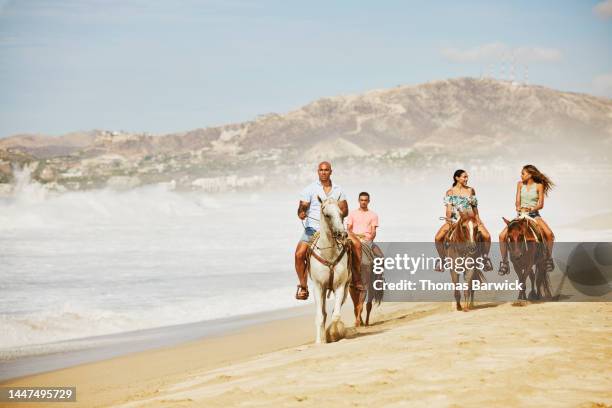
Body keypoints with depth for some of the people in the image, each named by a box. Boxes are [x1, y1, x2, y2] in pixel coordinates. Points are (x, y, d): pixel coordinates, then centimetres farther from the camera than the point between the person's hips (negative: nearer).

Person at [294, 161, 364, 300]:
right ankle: (303, 286, -5)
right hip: (313, 228, -2)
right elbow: (302, 207, -8)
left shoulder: (338, 190, 9)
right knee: (299, 254, -23)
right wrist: (301, 213, -32)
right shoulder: (310, 189, 1)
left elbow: (345, 210, 8)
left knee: (356, 243, -16)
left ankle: (356, 278, -2)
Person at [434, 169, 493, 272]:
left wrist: (478, 219, 5)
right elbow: (449, 207, -4)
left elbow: (474, 206, 14)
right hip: (454, 220, -1)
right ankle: (442, 258, 1)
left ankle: (485, 257, 0)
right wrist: (448, 219, -18)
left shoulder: (471, 190, 8)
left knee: (486, 236, -20)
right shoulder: (450, 192, 4)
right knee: (438, 238, -19)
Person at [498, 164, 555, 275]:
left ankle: (548, 258, -10)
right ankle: (504, 261, -2)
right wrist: (519, 208, -17)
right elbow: (517, 201, 5)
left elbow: (541, 204, -5)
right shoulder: (520, 184, 8)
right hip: (521, 214, 3)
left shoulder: (539, 186, 0)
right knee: (502, 236, -16)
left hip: (534, 214, -3)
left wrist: (531, 209, -23)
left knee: (549, 234, -29)